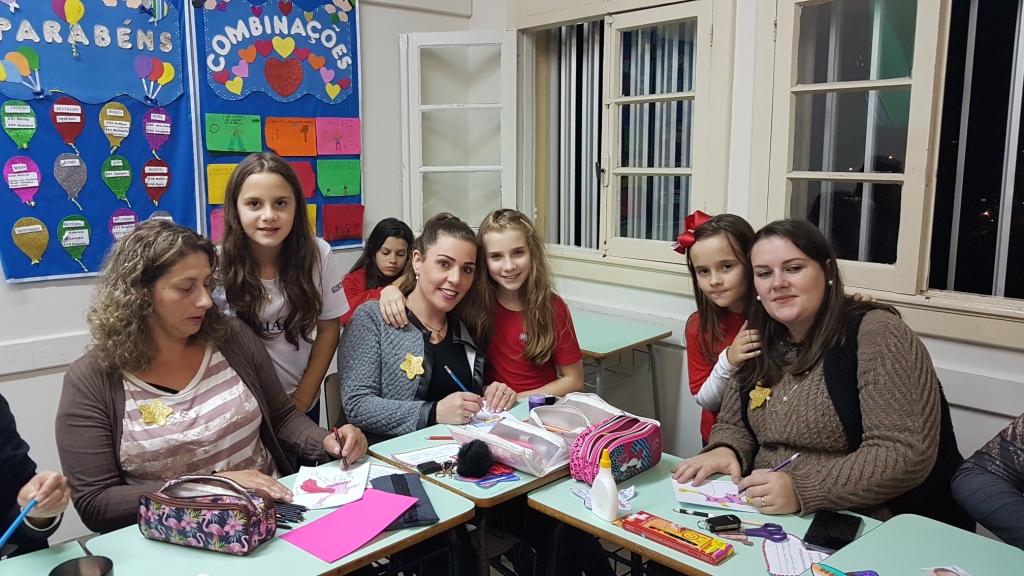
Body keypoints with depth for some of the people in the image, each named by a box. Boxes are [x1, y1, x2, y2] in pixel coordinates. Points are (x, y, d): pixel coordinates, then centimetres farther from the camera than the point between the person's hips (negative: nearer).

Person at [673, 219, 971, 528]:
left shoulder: (876, 334, -12)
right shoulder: (760, 344, 8)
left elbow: (907, 455, -19)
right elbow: (733, 424, 15)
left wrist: (801, 491, -27)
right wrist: (725, 451, -8)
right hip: (765, 518, 6)